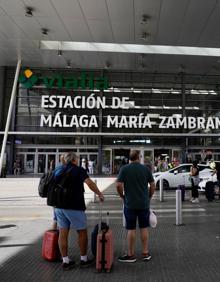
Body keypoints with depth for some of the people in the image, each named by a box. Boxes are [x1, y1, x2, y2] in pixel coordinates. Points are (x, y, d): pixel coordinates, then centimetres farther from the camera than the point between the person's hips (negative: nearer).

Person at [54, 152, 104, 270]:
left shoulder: (58, 171, 12)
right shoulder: (78, 170, -7)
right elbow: (89, 183, -20)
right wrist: (100, 194, -10)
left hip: (59, 206, 6)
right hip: (74, 207, -6)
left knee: (63, 233, 8)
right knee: (82, 232, 10)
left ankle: (65, 261, 14)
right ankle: (84, 259, 20)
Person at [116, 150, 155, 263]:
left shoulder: (124, 169, -7)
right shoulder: (145, 168, -1)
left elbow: (118, 185, -13)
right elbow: (153, 185, 1)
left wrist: (123, 196, 3)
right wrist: (149, 197, 13)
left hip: (130, 204, -2)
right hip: (144, 203, 2)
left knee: (131, 229, 5)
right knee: (144, 228, 12)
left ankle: (131, 255, 13)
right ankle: (145, 253, 19)